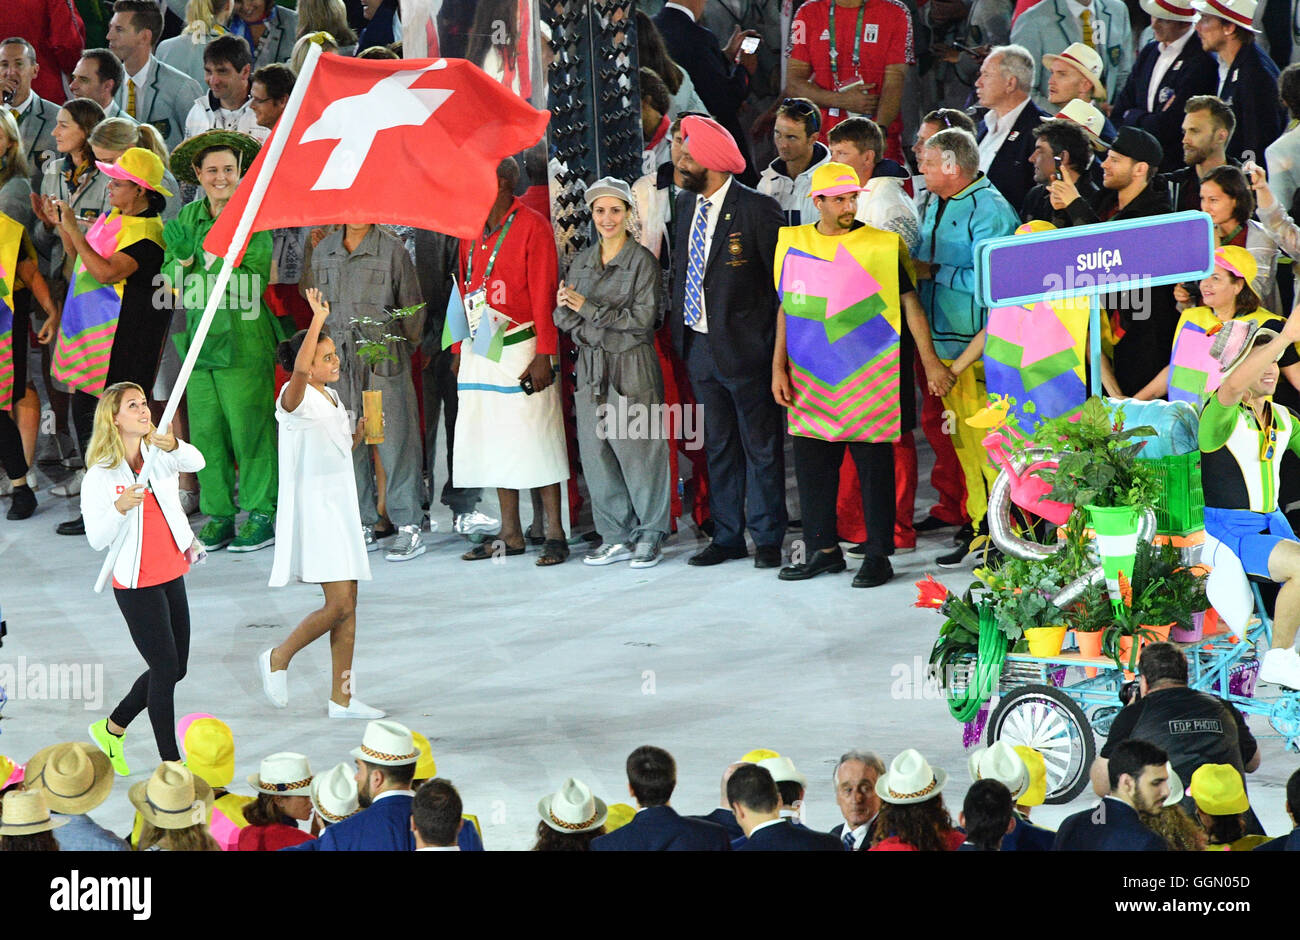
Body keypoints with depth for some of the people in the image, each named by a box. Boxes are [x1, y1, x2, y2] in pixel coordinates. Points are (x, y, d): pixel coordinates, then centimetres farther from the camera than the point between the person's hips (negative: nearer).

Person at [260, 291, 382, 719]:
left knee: (347, 607, 7)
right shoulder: (296, 398, -13)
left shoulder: (332, 400, 14)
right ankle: (277, 658, 7)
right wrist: (319, 318, -35)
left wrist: (360, 434, 8)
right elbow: (300, 369, -37)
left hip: (340, 507, 9)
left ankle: (341, 698, 11)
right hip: (313, 510, -9)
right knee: (339, 605, -14)